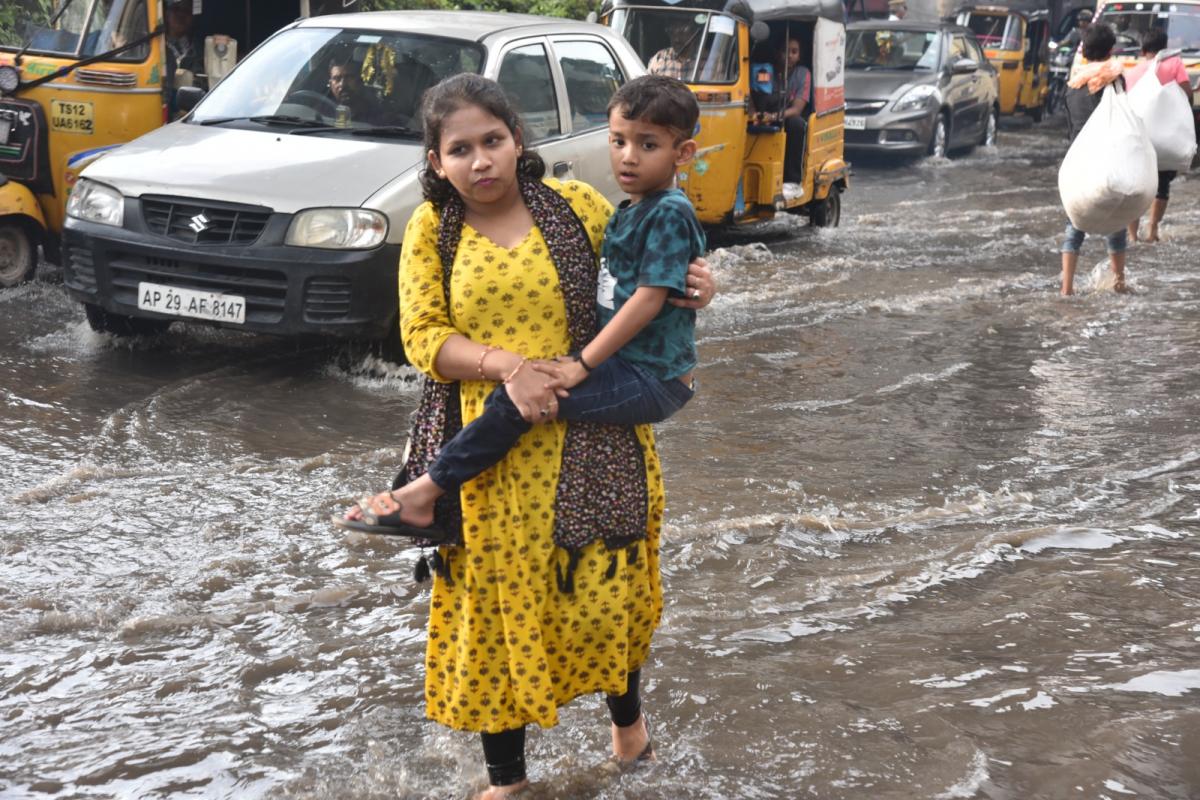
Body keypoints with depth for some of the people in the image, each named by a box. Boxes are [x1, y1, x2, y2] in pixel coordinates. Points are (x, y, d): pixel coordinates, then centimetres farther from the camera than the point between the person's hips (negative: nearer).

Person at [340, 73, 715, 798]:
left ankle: (627, 714, 38)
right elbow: (423, 335, -5)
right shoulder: (432, 229, 2)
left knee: (605, 589, 3)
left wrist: (693, 288, -8)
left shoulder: (577, 205, 1)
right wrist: (506, 365, -19)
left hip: (591, 444, 0)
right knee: (497, 605, 8)